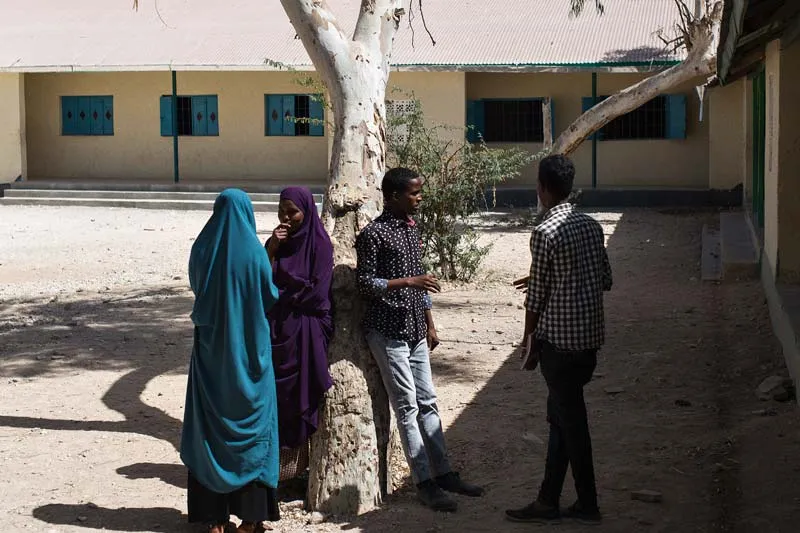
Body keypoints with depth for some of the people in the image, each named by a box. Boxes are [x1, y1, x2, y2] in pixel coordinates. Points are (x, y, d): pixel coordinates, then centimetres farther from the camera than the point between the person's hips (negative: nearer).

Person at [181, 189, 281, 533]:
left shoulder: (202, 249, -4)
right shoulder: (253, 250, -11)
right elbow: (272, 298, -5)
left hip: (210, 349, 2)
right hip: (249, 350, -2)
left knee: (209, 427, 10)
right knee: (251, 427, 8)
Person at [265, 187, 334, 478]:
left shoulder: (319, 243, -6)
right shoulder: (276, 241, 11)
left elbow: (316, 291, -13)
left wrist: (278, 299, -3)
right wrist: (271, 250, -9)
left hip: (306, 330, -5)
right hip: (277, 328, 5)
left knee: (302, 393, -3)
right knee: (276, 392, 3)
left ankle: (302, 461, 2)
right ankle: (281, 457, 9)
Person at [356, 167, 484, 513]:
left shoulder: (412, 229, 12)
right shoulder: (374, 234, -12)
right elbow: (365, 283, -14)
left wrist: (430, 325, 17)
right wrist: (407, 282, -22)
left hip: (415, 329, 8)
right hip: (388, 331, -8)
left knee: (427, 403, 10)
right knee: (407, 406, -5)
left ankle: (442, 474, 17)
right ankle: (425, 484, -1)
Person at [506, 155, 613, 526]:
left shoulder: (545, 232, -14)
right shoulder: (592, 226, 7)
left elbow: (536, 296, -11)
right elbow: (605, 281, 14)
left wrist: (530, 342, 0)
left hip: (559, 340, -8)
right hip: (590, 338, 8)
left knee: (571, 421, 3)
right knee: (561, 416, 15)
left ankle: (588, 505, 13)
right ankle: (548, 501, 21)